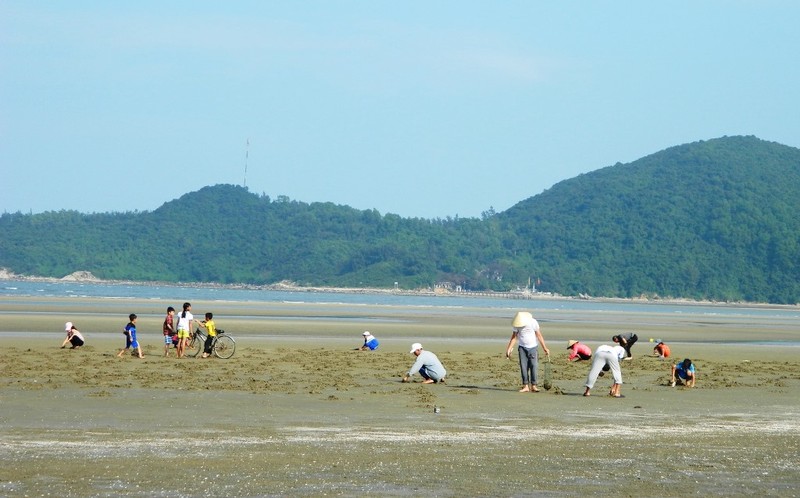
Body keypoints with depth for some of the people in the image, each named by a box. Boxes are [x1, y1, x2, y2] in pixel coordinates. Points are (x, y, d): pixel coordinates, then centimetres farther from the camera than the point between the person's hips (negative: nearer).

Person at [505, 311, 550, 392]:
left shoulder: (533, 322, -13)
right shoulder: (516, 324, -7)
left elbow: (539, 335, -7)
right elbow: (514, 337, -2)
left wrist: (545, 348, -6)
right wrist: (509, 349, -10)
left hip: (533, 347, -2)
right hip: (522, 348, 2)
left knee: (534, 366, -9)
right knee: (523, 367, -5)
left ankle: (533, 386, -7)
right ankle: (526, 386, -4)